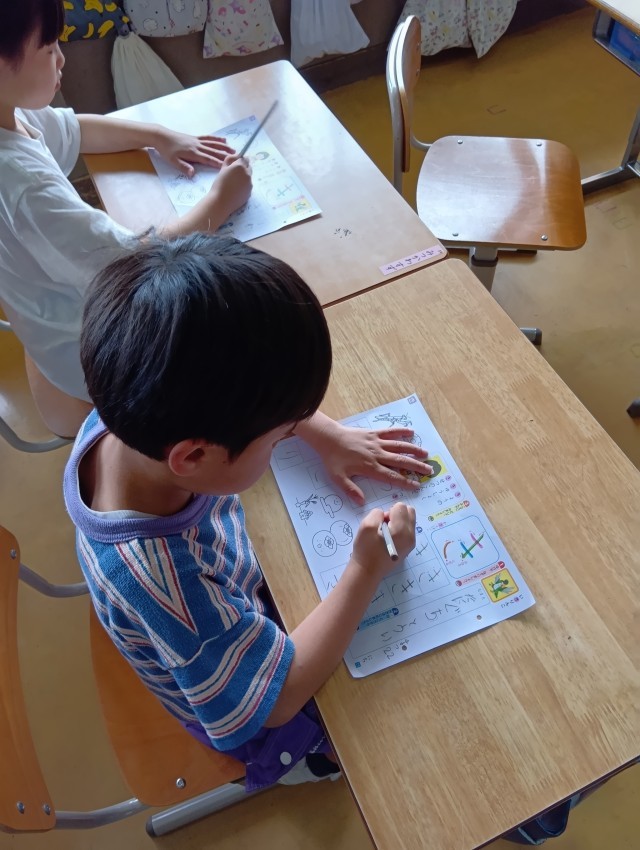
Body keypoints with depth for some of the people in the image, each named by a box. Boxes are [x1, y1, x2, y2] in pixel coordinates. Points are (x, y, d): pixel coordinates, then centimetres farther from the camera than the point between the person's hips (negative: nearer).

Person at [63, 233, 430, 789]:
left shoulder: (128, 417, -29)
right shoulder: (160, 578, -47)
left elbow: (238, 393, -8)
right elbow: (276, 698, -32)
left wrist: (330, 435, -17)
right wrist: (367, 571, -29)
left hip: (242, 596, 5)